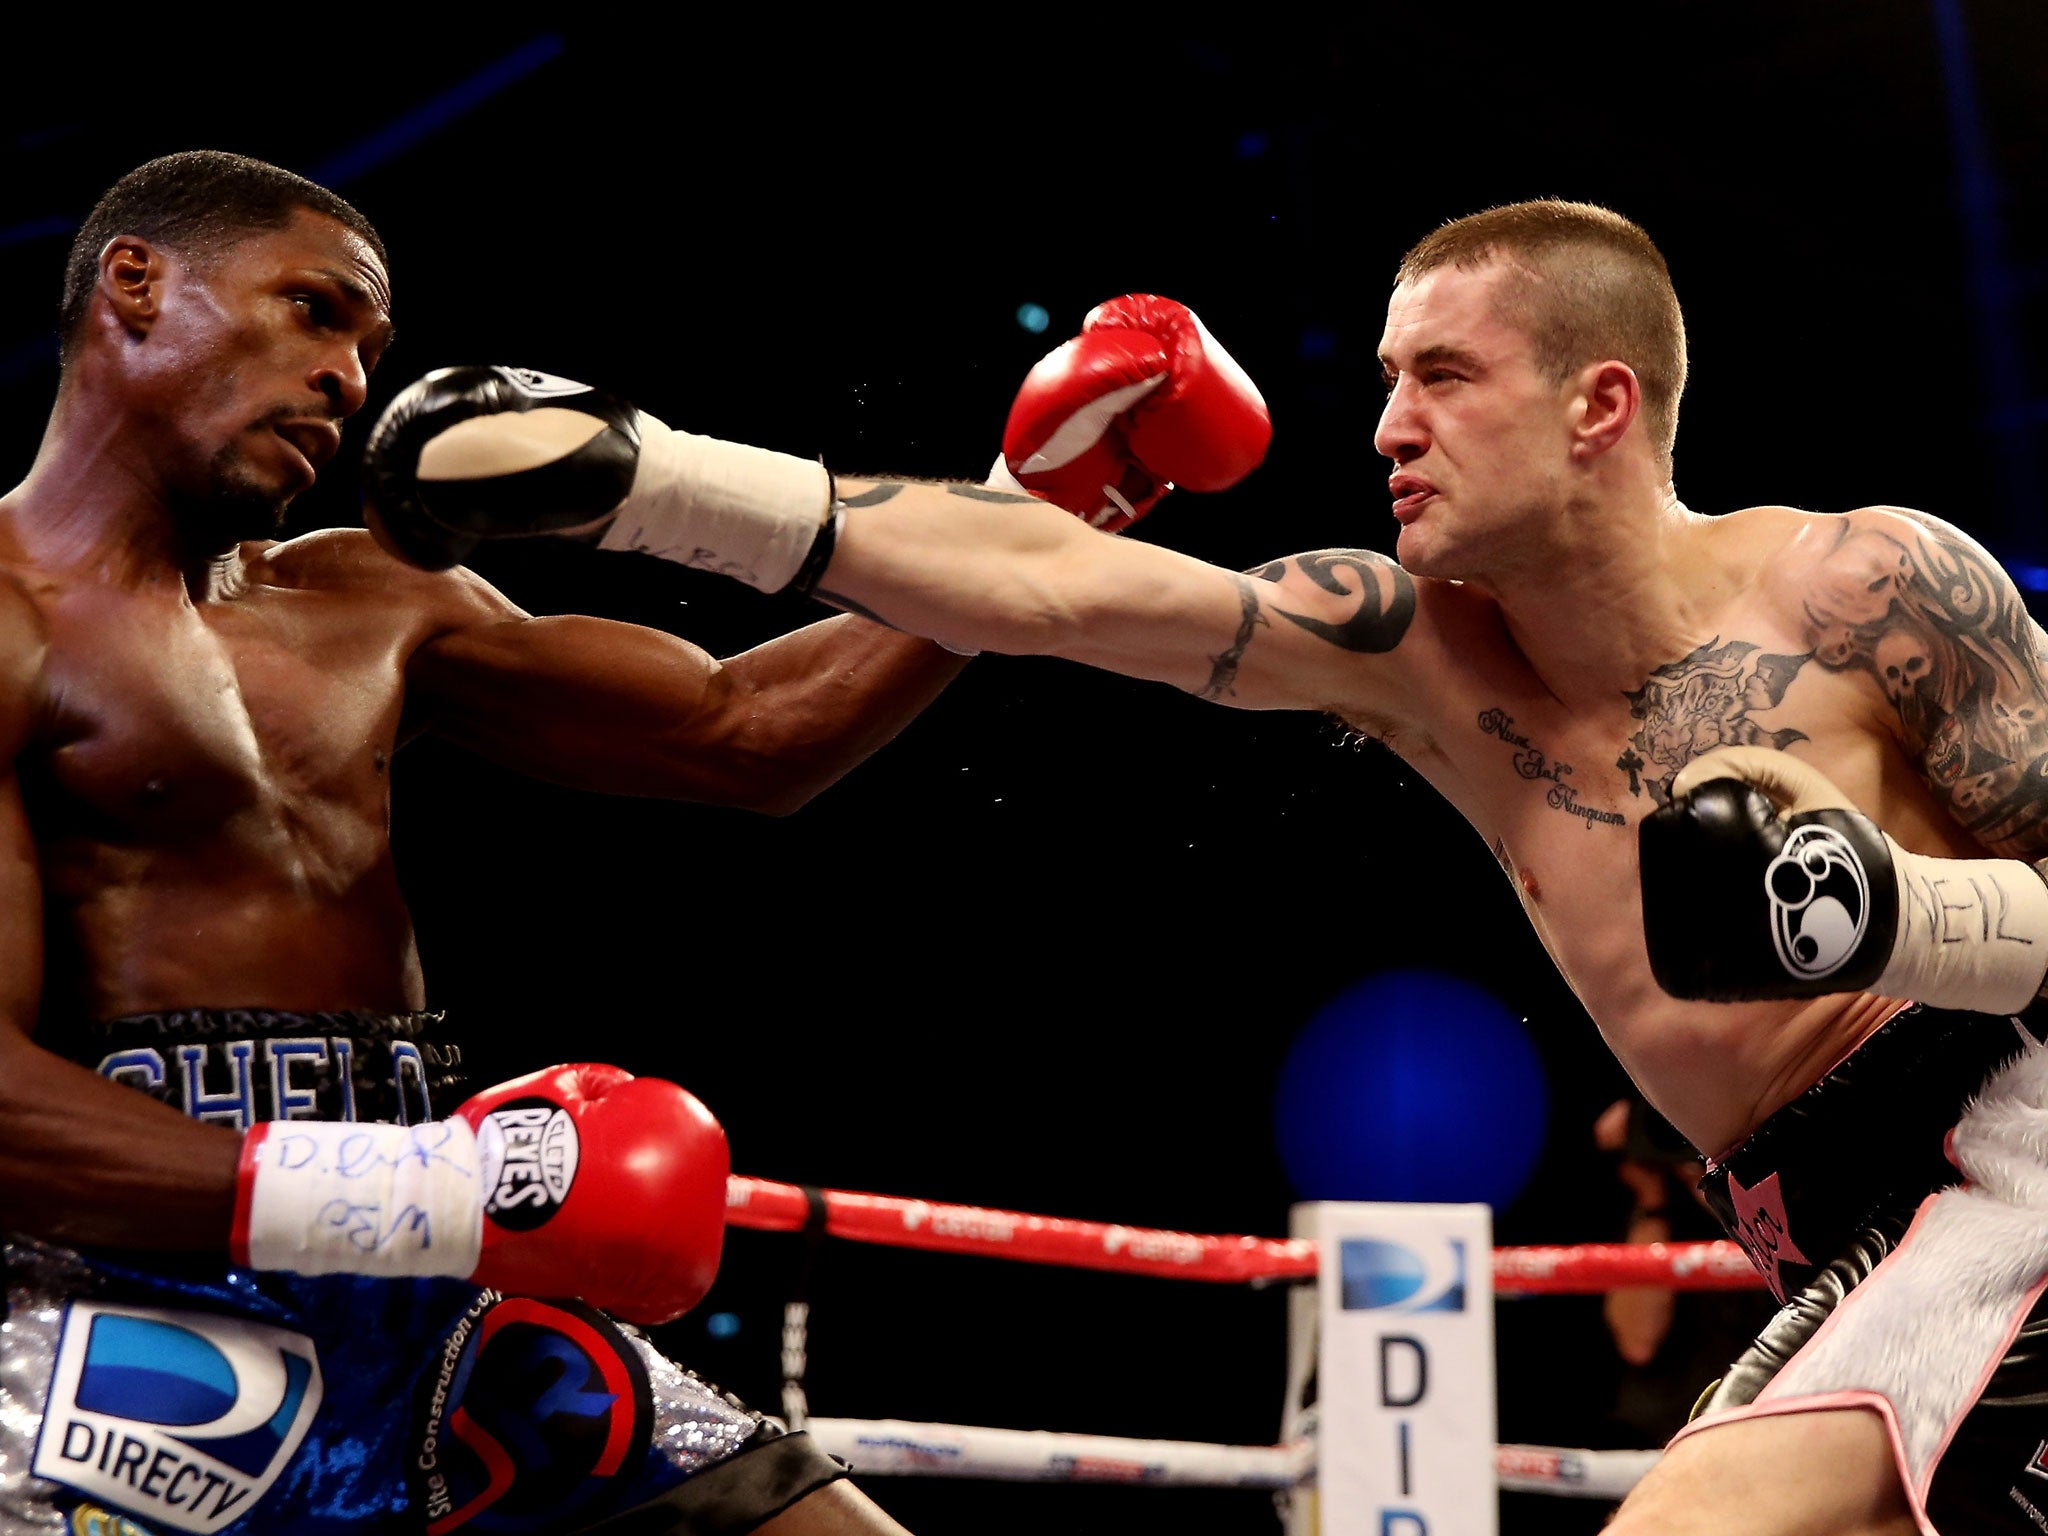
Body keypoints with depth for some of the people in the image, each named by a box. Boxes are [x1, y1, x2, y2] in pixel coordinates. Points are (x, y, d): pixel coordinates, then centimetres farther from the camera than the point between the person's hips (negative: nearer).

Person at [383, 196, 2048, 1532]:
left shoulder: (1873, 586, -11)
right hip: (1846, 1257, 6)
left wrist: (1879, 919, -28)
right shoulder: (1417, 650, 1)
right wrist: (637, 477, -15)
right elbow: (1051, 584, -8)